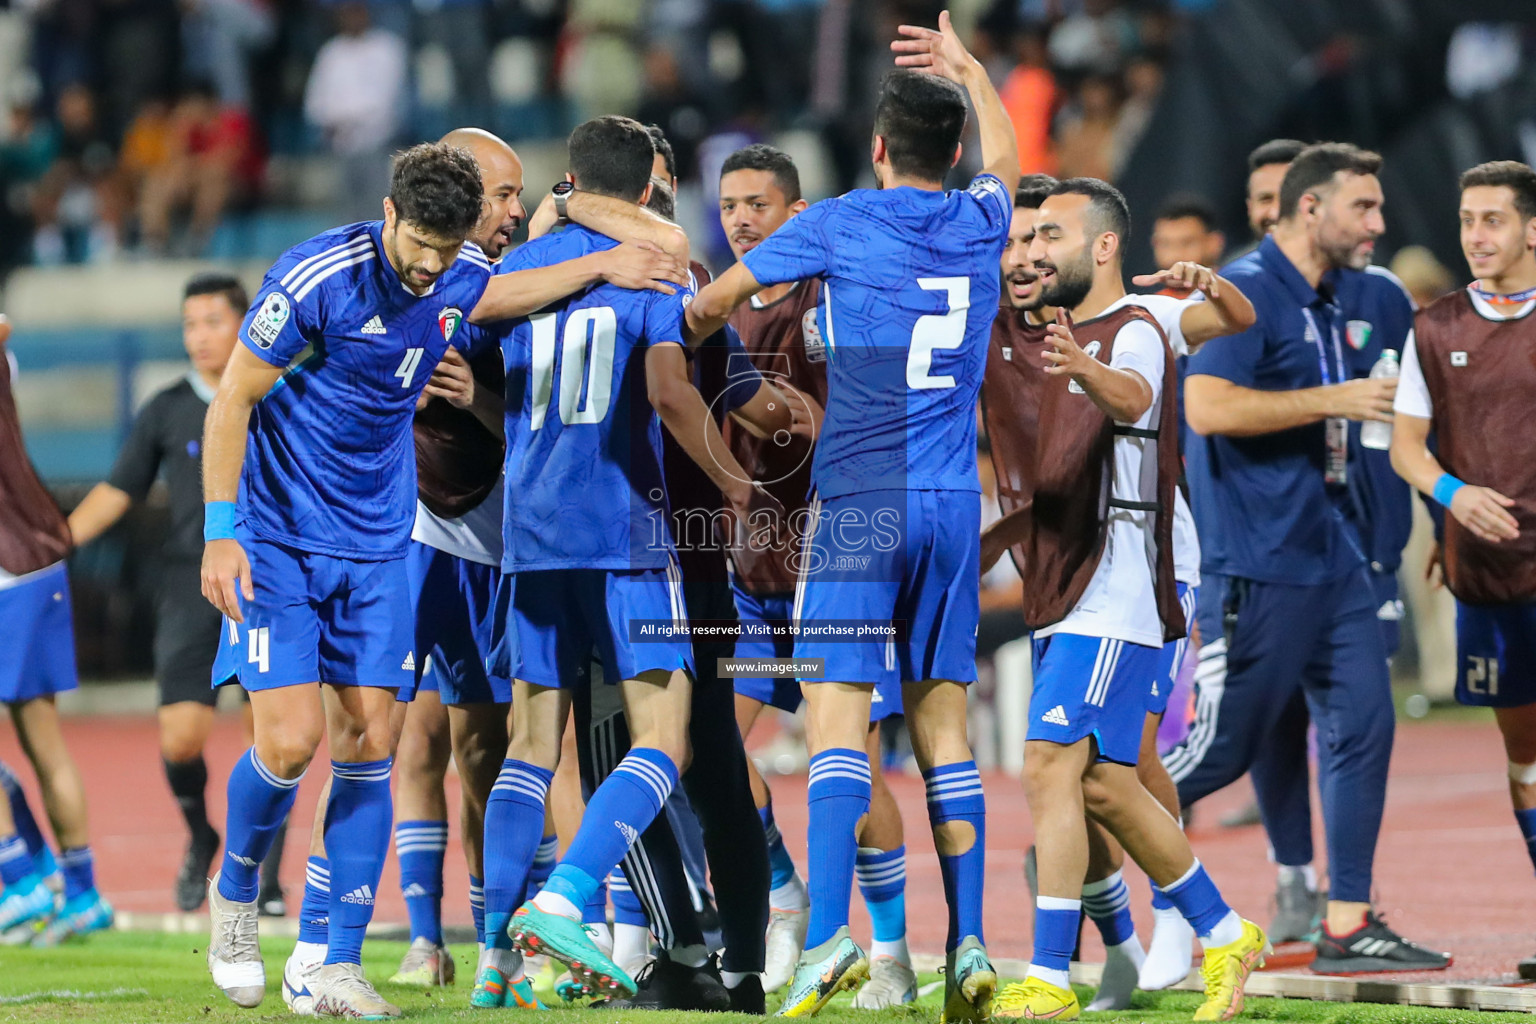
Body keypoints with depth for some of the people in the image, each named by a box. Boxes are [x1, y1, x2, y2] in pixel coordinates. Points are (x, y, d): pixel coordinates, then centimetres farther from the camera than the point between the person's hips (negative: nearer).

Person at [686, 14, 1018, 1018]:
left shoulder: (839, 223, -2)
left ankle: (830, 936, -21)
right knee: (943, 722, 7)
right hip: (957, 502, 4)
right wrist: (966, 67, 50)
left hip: (862, 501, -4)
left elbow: (713, 300, 9)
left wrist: (688, 331, 31)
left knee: (839, 712, -9)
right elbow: (1005, 155, 35)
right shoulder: (982, 222, 9)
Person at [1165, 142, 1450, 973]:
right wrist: (1332, 401, -20)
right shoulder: (1248, 289, -13)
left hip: (1327, 555, 9)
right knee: (1221, 747, -5)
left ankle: (1347, 926, 6)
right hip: (1257, 563, -9)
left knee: (1363, 725, 3)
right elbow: (1207, 406, -23)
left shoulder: (1321, 302, 15)